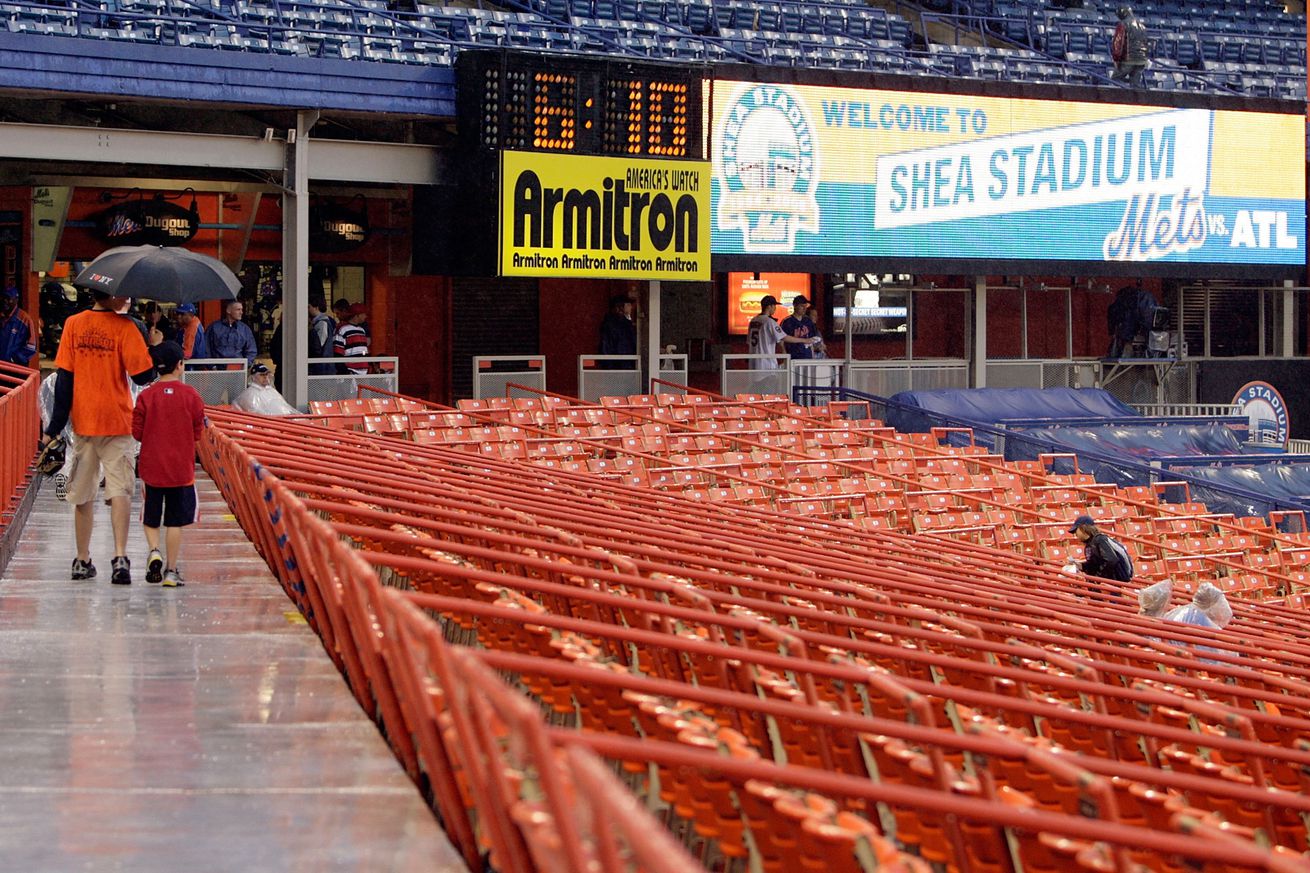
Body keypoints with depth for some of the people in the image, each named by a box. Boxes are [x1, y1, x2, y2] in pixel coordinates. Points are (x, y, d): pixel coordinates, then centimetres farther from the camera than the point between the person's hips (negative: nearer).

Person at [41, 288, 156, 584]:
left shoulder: (73, 324, 1)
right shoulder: (124, 328, -9)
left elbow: (64, 377, 0)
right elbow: (144, 376, -11)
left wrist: (55, 426, 3)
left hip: (82, 421, 3)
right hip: (117, 421, -3)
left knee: (83, 493, 12)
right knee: (119, 489, -3)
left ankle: (83, 561, 17)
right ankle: (120, 557, -18)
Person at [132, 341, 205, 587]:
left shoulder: (146, 396, -5)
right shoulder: (191, 395, -6)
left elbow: (137, 432, -2)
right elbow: (198, 433, 0)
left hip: (151, 467, 1)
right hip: (181, 468, -1)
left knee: (151, 518, 16)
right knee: (175, 521, 5)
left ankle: (154, 551, -8)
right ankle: (171, 570, 5)